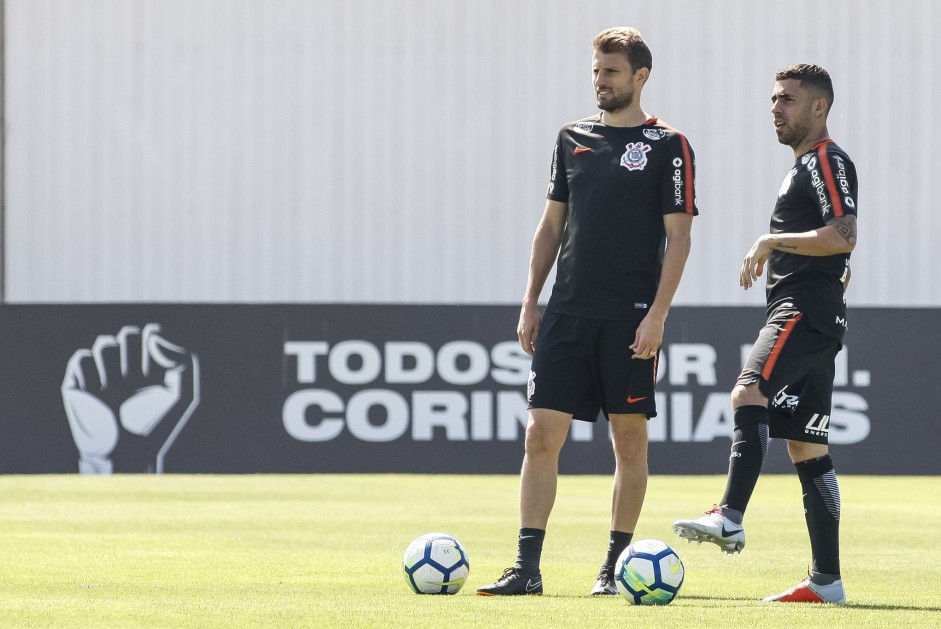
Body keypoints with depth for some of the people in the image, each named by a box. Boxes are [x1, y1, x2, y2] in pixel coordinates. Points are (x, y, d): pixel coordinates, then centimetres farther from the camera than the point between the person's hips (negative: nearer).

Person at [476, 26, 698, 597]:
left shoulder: (667, 145, -1)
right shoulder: (573, 138, 13)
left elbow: (678, 237, -5)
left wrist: (657, 314, -13)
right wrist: (531, 303, 10)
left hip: (631, 318, -4)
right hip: (568, 311, 4)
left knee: (630, 437, 2)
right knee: (542, 433, -3)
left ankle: (616, 566, 11)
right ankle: (527, 567, -3)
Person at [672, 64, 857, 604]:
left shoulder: (826, 160, -6)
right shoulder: (806, 165, 25)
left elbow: (844, 237, -22)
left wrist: (772, 242, -16)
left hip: (804, 312, -11)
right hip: (807, 319, 11)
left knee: (749, 393, -29)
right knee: (807, 448, 8)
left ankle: (730, 519, -44)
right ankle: (827, 580, 8)